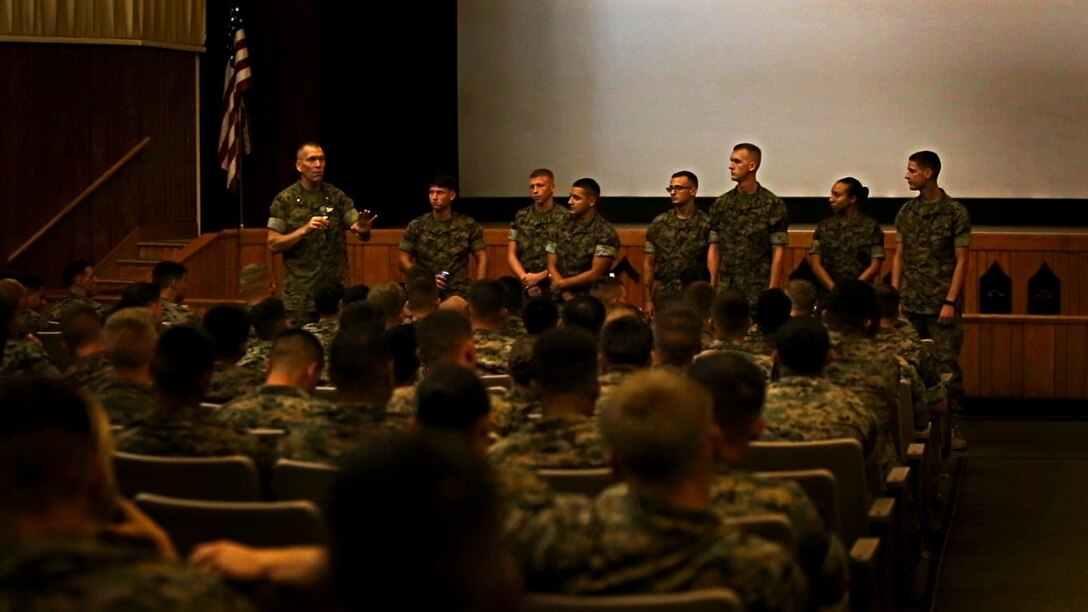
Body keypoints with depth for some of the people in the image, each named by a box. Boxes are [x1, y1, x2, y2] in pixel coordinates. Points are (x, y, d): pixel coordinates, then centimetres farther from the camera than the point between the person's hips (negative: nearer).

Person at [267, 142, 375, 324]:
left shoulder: (337, 197, 5)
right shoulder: (284, 200, -1)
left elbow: (362, 235, -1)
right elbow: (273, 244, -5)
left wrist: (364, 230, -25)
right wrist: (304, 230, -18)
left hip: (337, 288, 2)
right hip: (301, 292, -2)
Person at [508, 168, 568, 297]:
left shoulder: (564, 218, -4)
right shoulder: (521, 217, 10)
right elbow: (511, 254, 10)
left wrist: (539, 277, -10)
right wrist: (524, 278, -5)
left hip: (553, 288, -4)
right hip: (524, 288, 4)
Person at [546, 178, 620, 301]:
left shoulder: (605, 233, -5)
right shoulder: (560, 228, 9)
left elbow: (595, 274, -10)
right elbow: (552, 267, 7)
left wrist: (562, 283, -3)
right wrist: (567, 296, -7)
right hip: (561, 299, 4)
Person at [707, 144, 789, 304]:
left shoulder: (773, 204, -2)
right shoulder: (721, 203, 9)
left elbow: (778, 253, -4)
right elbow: (714, 249, 10)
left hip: (758, 292, -3)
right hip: (725, 291, 3)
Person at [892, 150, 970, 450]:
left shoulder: (955, 212, -4)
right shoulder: (906, 212, 10)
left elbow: (961, 261, -4)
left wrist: (950, 302, -11)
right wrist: (894, 295, 6)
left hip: (942, 304, -4)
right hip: (910, 302, 4)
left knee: (947, 363, -3)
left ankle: (952, 425, 3)